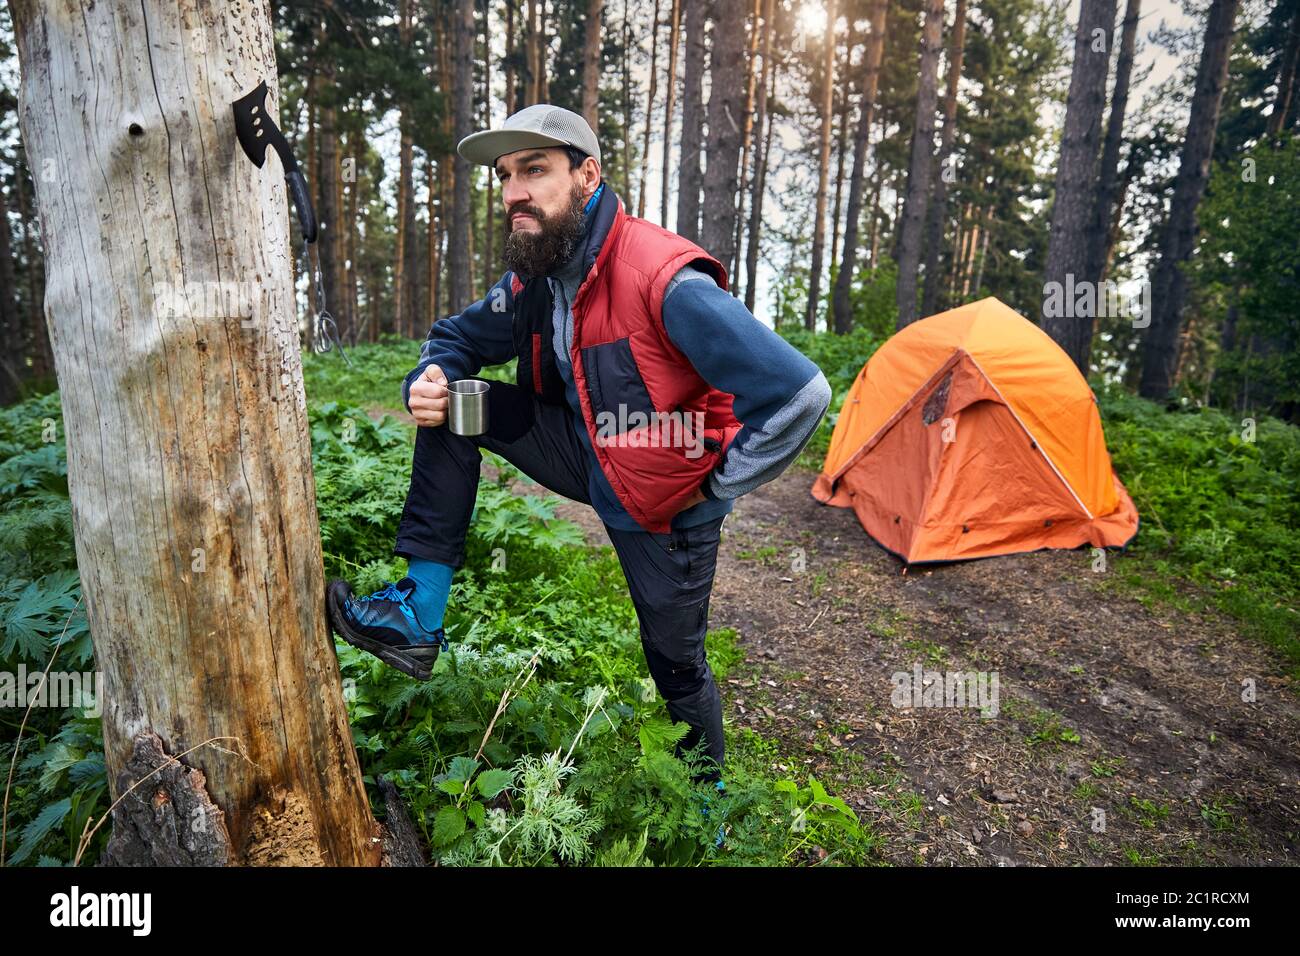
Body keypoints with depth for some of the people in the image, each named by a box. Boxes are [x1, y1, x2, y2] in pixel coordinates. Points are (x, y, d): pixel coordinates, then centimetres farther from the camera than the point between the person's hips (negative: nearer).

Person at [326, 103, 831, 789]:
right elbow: (457, 338, 11)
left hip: (662, 502, -6)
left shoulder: (665, 282, -31)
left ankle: (708, 792, 41)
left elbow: (800, 394, -36)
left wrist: (715, 487, -22)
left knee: (676, 662, 9)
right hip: (589, 456, 7)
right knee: (454, 407, -6)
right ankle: (421, 615, -3)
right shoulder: (534, 279, -5)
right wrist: (428, 381, -14)